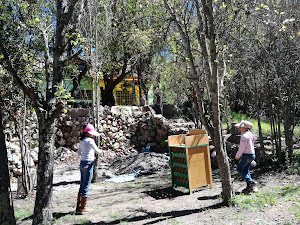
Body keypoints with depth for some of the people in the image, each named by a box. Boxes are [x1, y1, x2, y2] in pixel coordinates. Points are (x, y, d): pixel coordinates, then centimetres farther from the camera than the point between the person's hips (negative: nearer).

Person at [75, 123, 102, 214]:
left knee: (82, 186, 16)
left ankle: (78, 207, 25)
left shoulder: (82, 141, 11)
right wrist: (100, 151, 5)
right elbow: (97, 151, -16)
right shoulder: (90, 140, -15)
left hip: (82, 163, 8)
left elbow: (79, 152, 19)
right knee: (86, 186, 1)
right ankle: (83, 208, 11)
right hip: (88, 164, -8)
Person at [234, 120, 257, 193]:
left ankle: (250, 181, -6)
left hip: (247, 155, -9)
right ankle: (250, 187, 16)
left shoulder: (244, 136, -19)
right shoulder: (250, 134, 11)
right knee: (246, 170, 15)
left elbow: (242, 148, -19)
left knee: (239, 168, 1)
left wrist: (237, 156, -5)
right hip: (252, 154, 9)